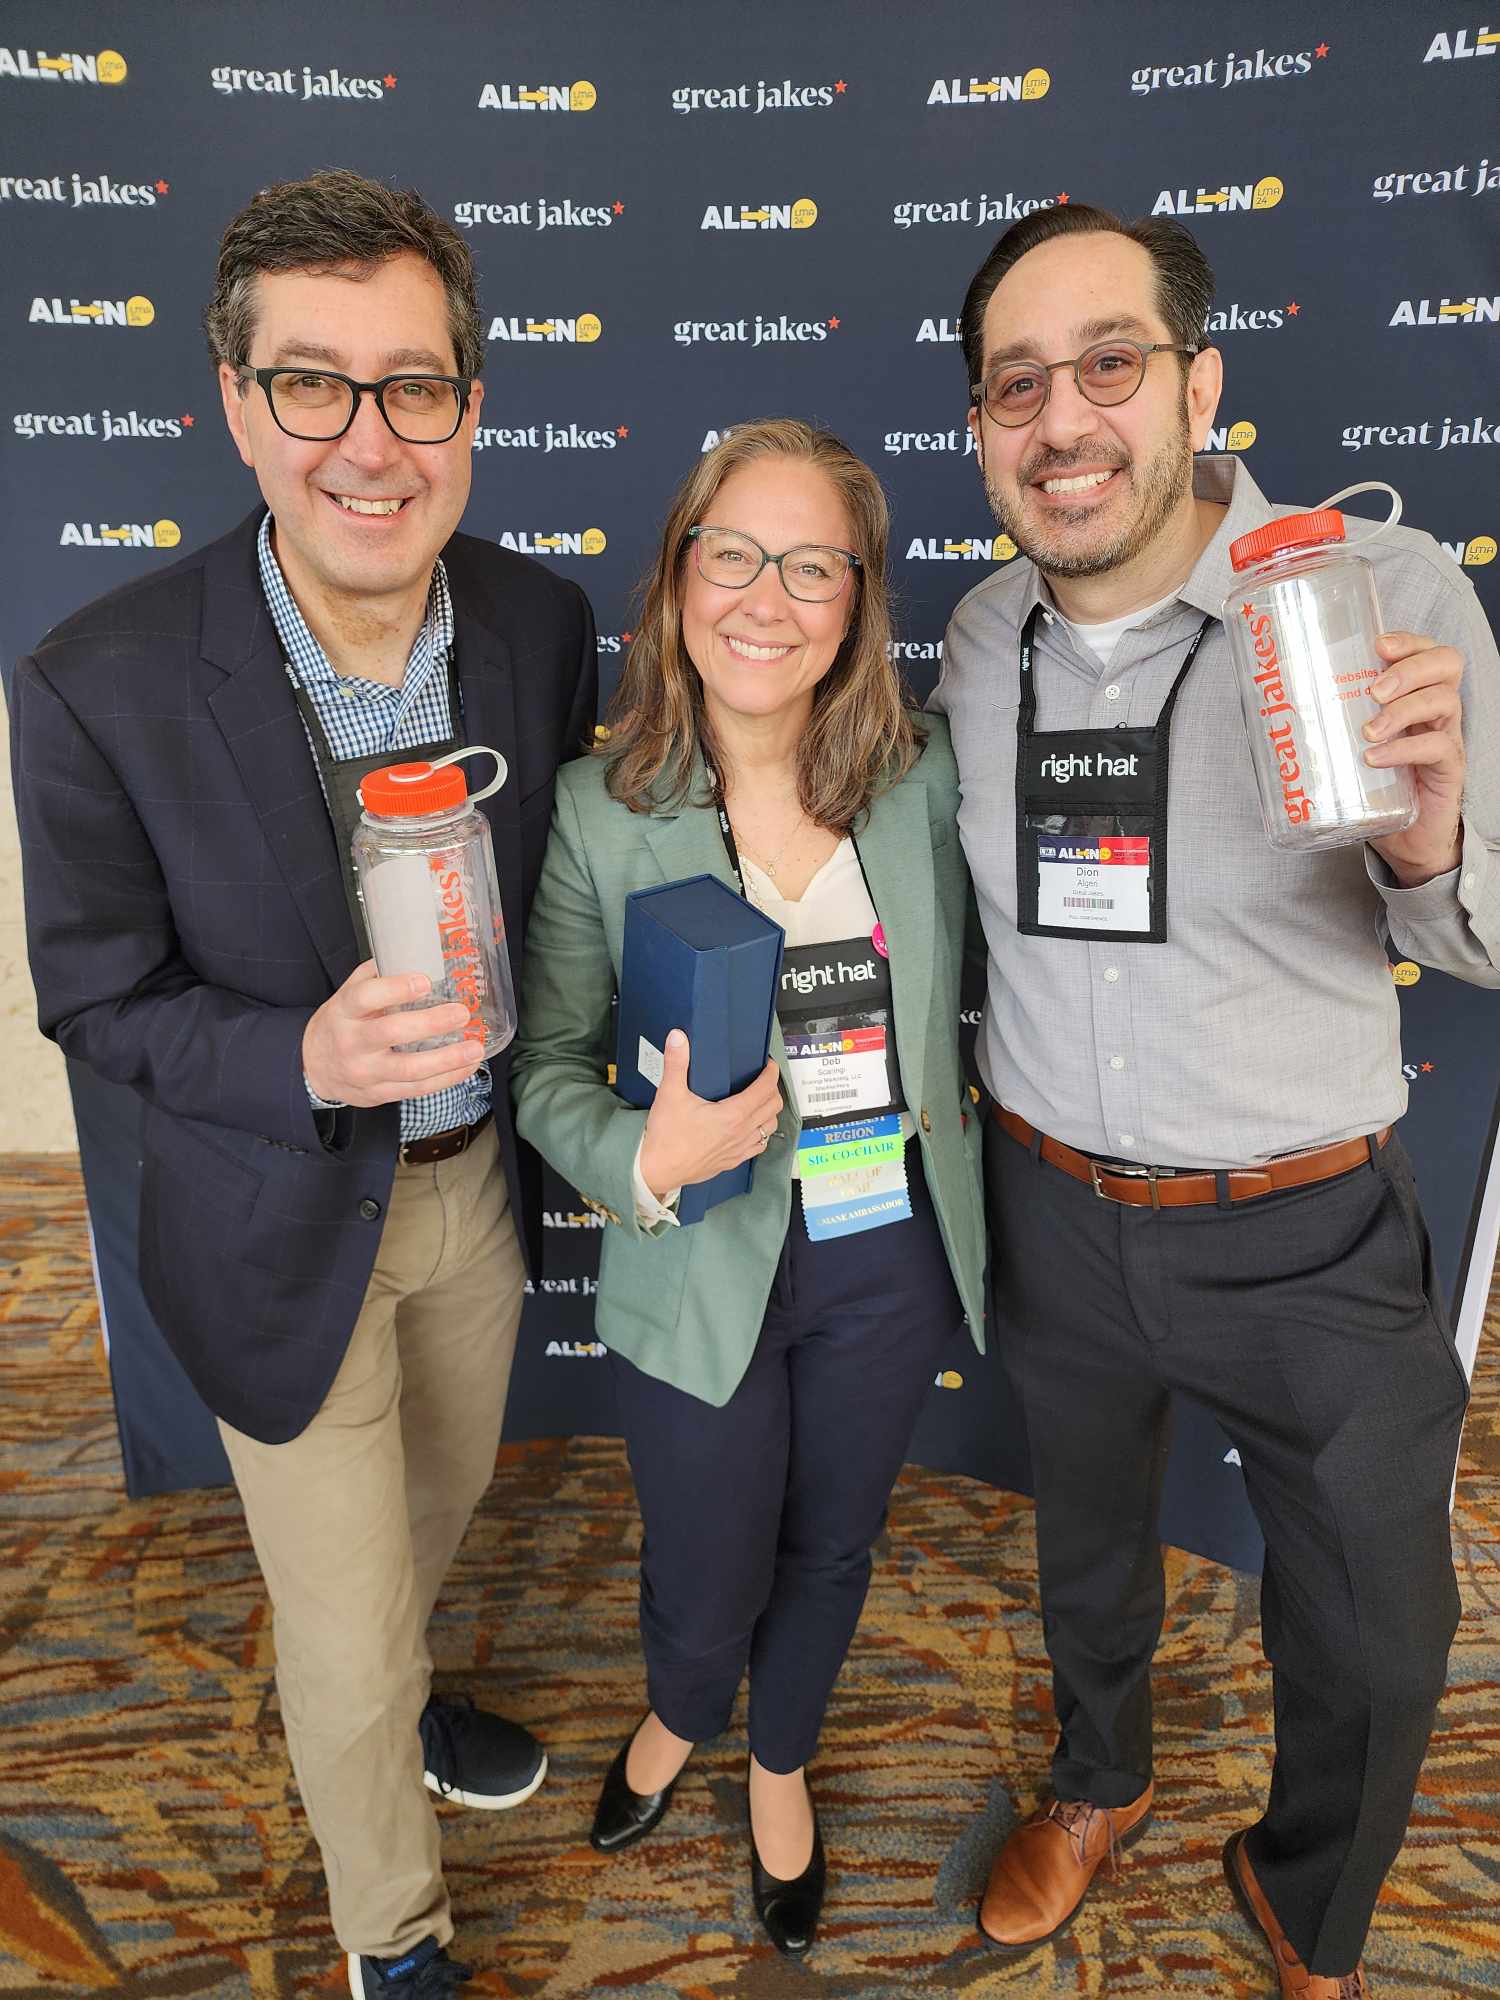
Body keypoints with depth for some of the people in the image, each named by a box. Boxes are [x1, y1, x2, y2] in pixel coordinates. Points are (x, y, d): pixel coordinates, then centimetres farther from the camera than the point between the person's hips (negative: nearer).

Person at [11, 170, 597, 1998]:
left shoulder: (540, 622, -11)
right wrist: (307, 1061, -31)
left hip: (480, 1173, 5)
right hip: (285, 1225, -4)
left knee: (441, 1495, 30)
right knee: (345, 1631, 13)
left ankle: (376, 1691, 67)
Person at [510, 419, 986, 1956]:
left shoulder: (921, 772, -7)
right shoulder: (599, 809, -14)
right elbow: (546, 1061, -9)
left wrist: (954, 1137, 1)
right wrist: (645, 1162, -26)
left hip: (893, 1264, 3)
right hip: (704, 1276, -2)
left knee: (831, 1552, 24)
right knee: (707, 1589, 17)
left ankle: (781, 1766, 58)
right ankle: (677, 1720, 58)